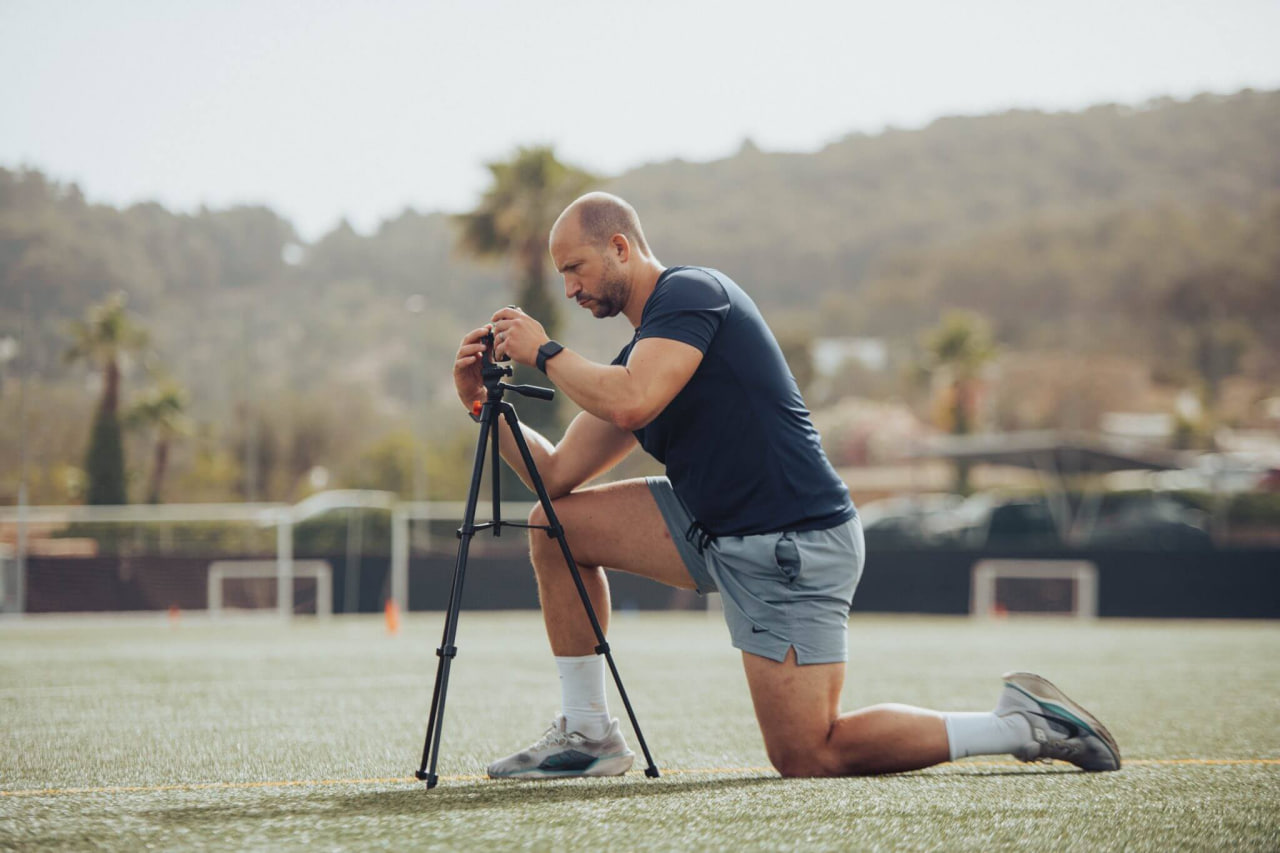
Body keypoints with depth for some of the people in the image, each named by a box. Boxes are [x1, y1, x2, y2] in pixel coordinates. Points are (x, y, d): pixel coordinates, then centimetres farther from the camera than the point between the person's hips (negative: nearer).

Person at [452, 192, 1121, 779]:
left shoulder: (689, 292, -10)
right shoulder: (636, 356, 17)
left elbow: (631, 405, -27)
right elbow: (557, 475, 15)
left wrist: (546, 353, -13)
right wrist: (483, 401, 7)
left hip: (793, 547, -9)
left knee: (807, 757, -11)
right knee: (558, 523, 7)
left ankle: (1021, 724, -1)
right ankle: (587, 735, 12)